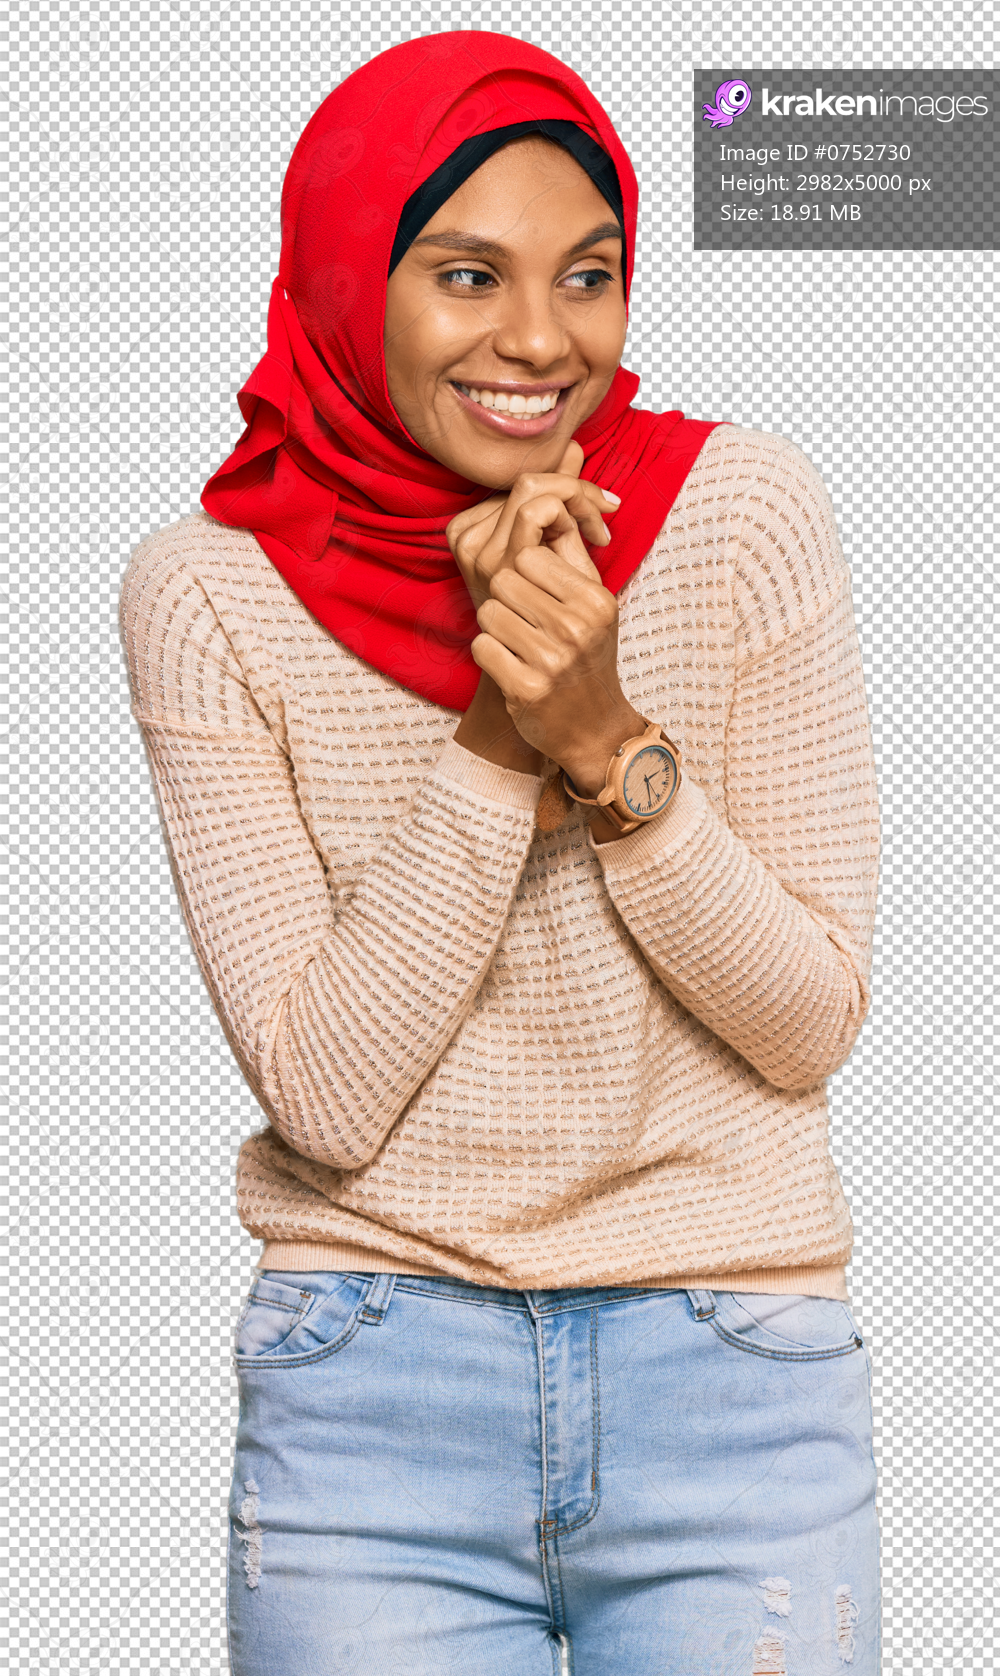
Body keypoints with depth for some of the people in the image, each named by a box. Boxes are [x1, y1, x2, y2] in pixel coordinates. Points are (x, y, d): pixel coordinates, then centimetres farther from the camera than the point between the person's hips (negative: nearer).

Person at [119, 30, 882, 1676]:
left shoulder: (746, 513, -7)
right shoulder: (210, 590, -7)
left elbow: (814, 1022, -6)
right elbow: (322, 1094, -11)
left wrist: (607, 739, -20)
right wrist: (498, 727, -20)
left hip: (738, 1383, 1)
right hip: (374, 1397, 0)